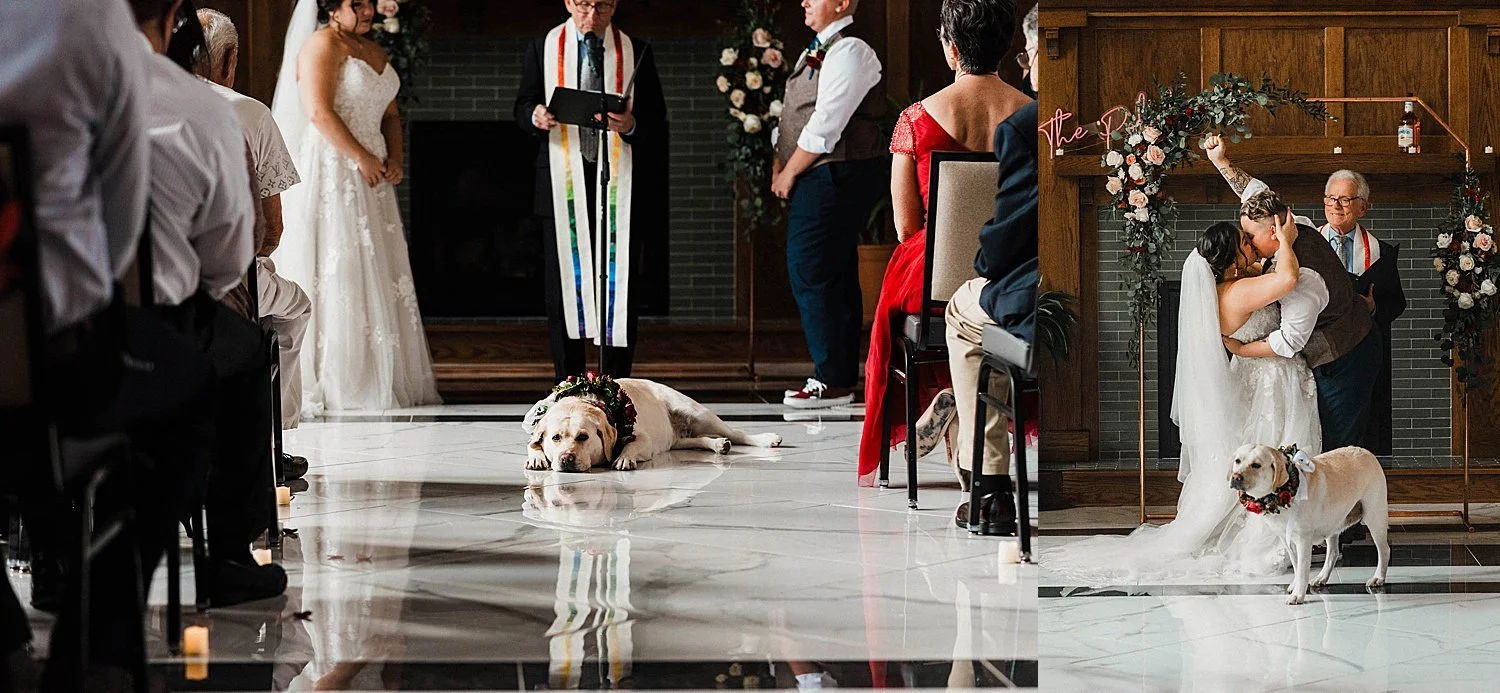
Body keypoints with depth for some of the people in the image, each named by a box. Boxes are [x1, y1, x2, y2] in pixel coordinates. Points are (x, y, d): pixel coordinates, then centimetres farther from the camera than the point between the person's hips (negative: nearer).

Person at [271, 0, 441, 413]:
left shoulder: (374, 52, 18)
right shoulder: (322, 45, -9)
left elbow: (390, 115, 20)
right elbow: (320, 112, -18)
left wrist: (395, 159, 2)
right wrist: (363, 158, -18)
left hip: (370, 178, 9)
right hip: (331, 173, -9)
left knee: (377, 276, 7)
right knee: (336, 270, -8)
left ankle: (378, 381, 10)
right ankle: (332, 384, -5)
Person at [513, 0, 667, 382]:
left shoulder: (636, 52, 8)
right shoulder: (543, 49, 9)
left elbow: (656, 118, 5)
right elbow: (522, 107, 9)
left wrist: (632, 125, -17)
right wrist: (535, 117, -14)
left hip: (621, 181, 0)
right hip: (563, 181, 0)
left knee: (620, 285, -1)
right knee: (564, 282, 1)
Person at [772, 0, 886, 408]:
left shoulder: (849, 52, -13)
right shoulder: (816, 52, 18)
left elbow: (825, 126, -19)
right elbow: (790, 117, 19)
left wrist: (789, 174, -12)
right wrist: (778, 168, 6)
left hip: (835, 177, -10)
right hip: (813, 181, 10)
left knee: (811, 274, -12)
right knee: (836, 279, 11)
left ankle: (832, 382, -9)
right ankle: (843, 377, 16)